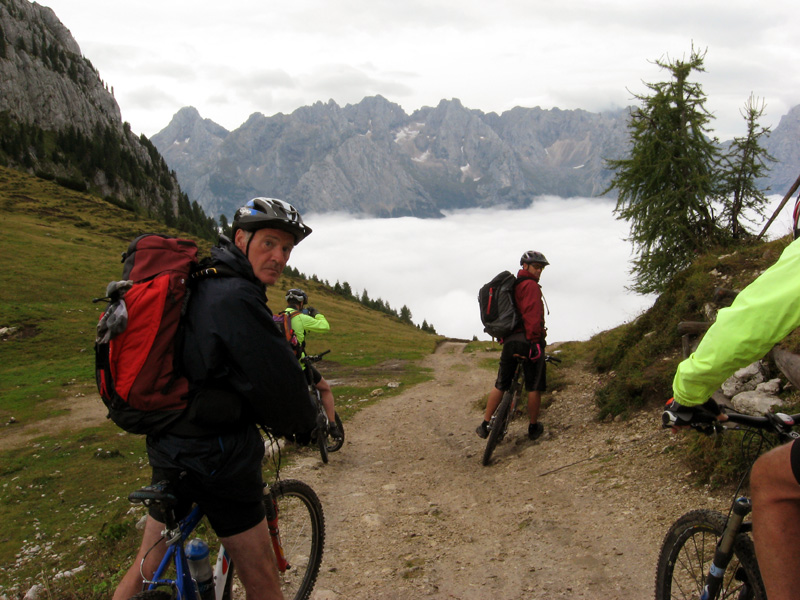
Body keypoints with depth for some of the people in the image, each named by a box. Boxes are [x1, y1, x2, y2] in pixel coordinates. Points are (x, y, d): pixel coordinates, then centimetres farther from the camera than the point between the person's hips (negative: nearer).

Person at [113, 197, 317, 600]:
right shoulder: (236, 298, -21)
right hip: (218, 453, -10)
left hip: (170, 444, 10)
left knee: (149, 566, 22)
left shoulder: (202, 284, 10)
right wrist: (306, 424, 1)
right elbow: (278, 379, -19)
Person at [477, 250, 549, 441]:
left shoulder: (512, 286, 21)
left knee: (500, 385, 13)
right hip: (528, 340, -8)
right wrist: (535, 340, -22)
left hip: (509, 341, 8)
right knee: (534, 387, 5)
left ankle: (484, 425, 14)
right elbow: (532, 315, -19)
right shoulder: (531, 286, -7)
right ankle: (533, 428, 14)